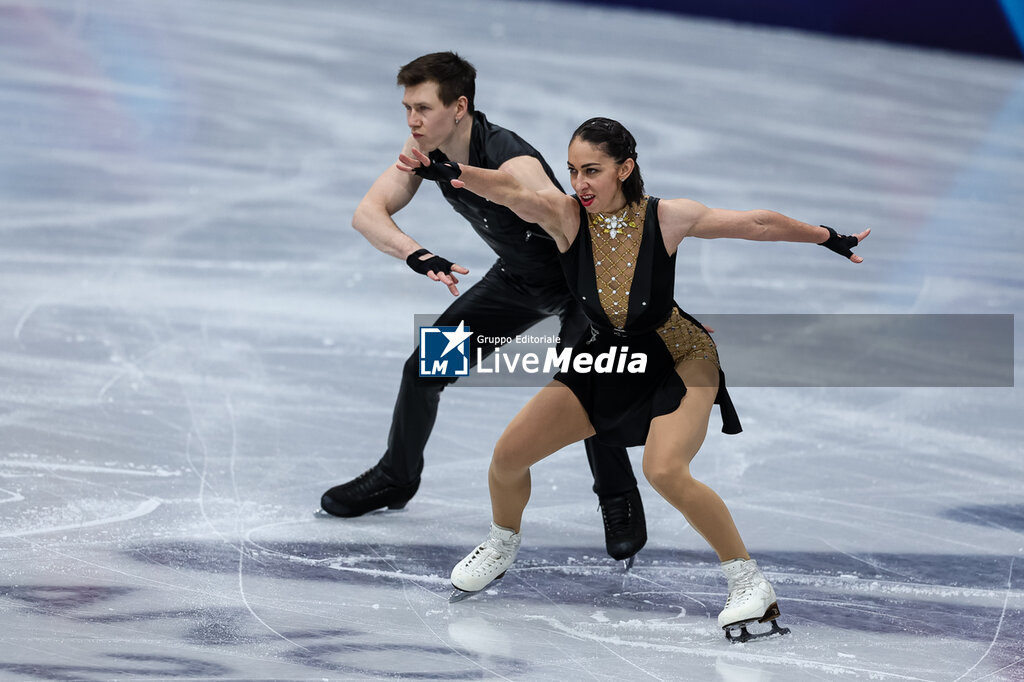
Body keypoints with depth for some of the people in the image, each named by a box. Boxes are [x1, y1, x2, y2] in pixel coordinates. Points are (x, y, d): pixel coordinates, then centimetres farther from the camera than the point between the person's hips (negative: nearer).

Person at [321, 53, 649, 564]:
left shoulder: (511, 164, -39)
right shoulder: (426, 147, -16)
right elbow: (368, 213, -20)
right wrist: (418, 256, -40)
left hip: (580, 277, -7)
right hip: (518, 276, 7)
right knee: (425, 368, 7)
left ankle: (621, 504, -5)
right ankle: (396, 480, 32)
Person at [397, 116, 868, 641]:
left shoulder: (666, 218, -21)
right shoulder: (566, 216, -19)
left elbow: (759, 224, -9)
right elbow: (510, 191, -40)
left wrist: (829, 238, 1)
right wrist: (446, 171, -58)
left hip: (681, 360, -4)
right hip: (606, 359, 4)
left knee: (664, 471, -29)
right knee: (508, 455, -3)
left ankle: (749, 582, -12)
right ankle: (502, 547, 31)